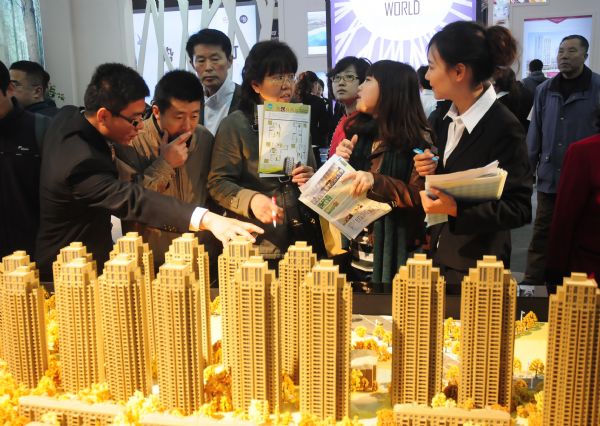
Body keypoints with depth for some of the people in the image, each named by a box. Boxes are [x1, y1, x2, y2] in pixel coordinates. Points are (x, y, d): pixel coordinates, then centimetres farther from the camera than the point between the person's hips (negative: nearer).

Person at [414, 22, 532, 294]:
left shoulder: (503, 128, -17)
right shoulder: (444, 121, 5)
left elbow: (519, 209, -17)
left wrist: (456, 209, -26)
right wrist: (429, 173, -7)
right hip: (439, 256, 6)